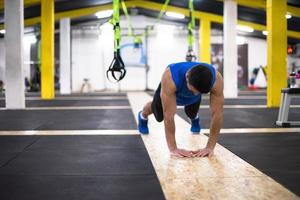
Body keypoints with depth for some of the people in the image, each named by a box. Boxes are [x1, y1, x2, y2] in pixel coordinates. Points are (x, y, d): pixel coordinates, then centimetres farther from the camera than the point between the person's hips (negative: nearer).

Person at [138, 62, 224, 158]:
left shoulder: (216, 79, -44)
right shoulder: (170, 77, -49)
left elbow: (217, 114, -40)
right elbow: (169, 115, -46)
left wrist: (210, 148, -41)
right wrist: (173, 148, -46)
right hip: (170, 91, -1)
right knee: (159, 117, 18)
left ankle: (194, 118, 57)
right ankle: (143, 116, 52)